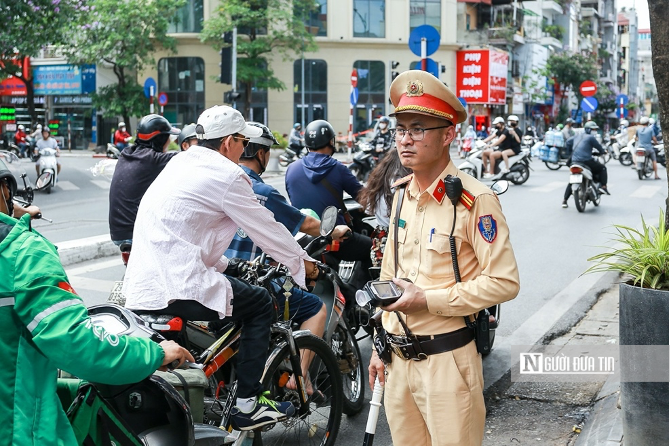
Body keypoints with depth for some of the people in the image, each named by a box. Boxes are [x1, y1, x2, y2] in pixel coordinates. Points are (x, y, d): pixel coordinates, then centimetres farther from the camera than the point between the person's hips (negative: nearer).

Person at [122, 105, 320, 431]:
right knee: (260, 304, 7)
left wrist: (228, 265, 30)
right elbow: (266, 228, -1)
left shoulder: (179, 163, 19)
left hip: (139, 291, 9)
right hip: (177, 291, -9)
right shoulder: (225, 174, -7)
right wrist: (303, 262, 14)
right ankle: (247, 404, 6)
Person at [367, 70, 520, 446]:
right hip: (399, 358, 7)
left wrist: (428, 300, -19)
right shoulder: (402, 195, 10)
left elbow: (504, 281, -17)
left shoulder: (475, 200, -13)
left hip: (447, 358, -7)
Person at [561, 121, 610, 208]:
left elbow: (568, 143, 22)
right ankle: (603, 186, 2)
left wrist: (570, 152, 33)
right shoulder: (590, 137, -4)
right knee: (602, 168, 15)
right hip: (587, 161, -7)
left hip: (574, 161, 7)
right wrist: (603, 151, 22)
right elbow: (598, 146, 2)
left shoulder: (577, 136, 17)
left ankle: (564, 201, 13)